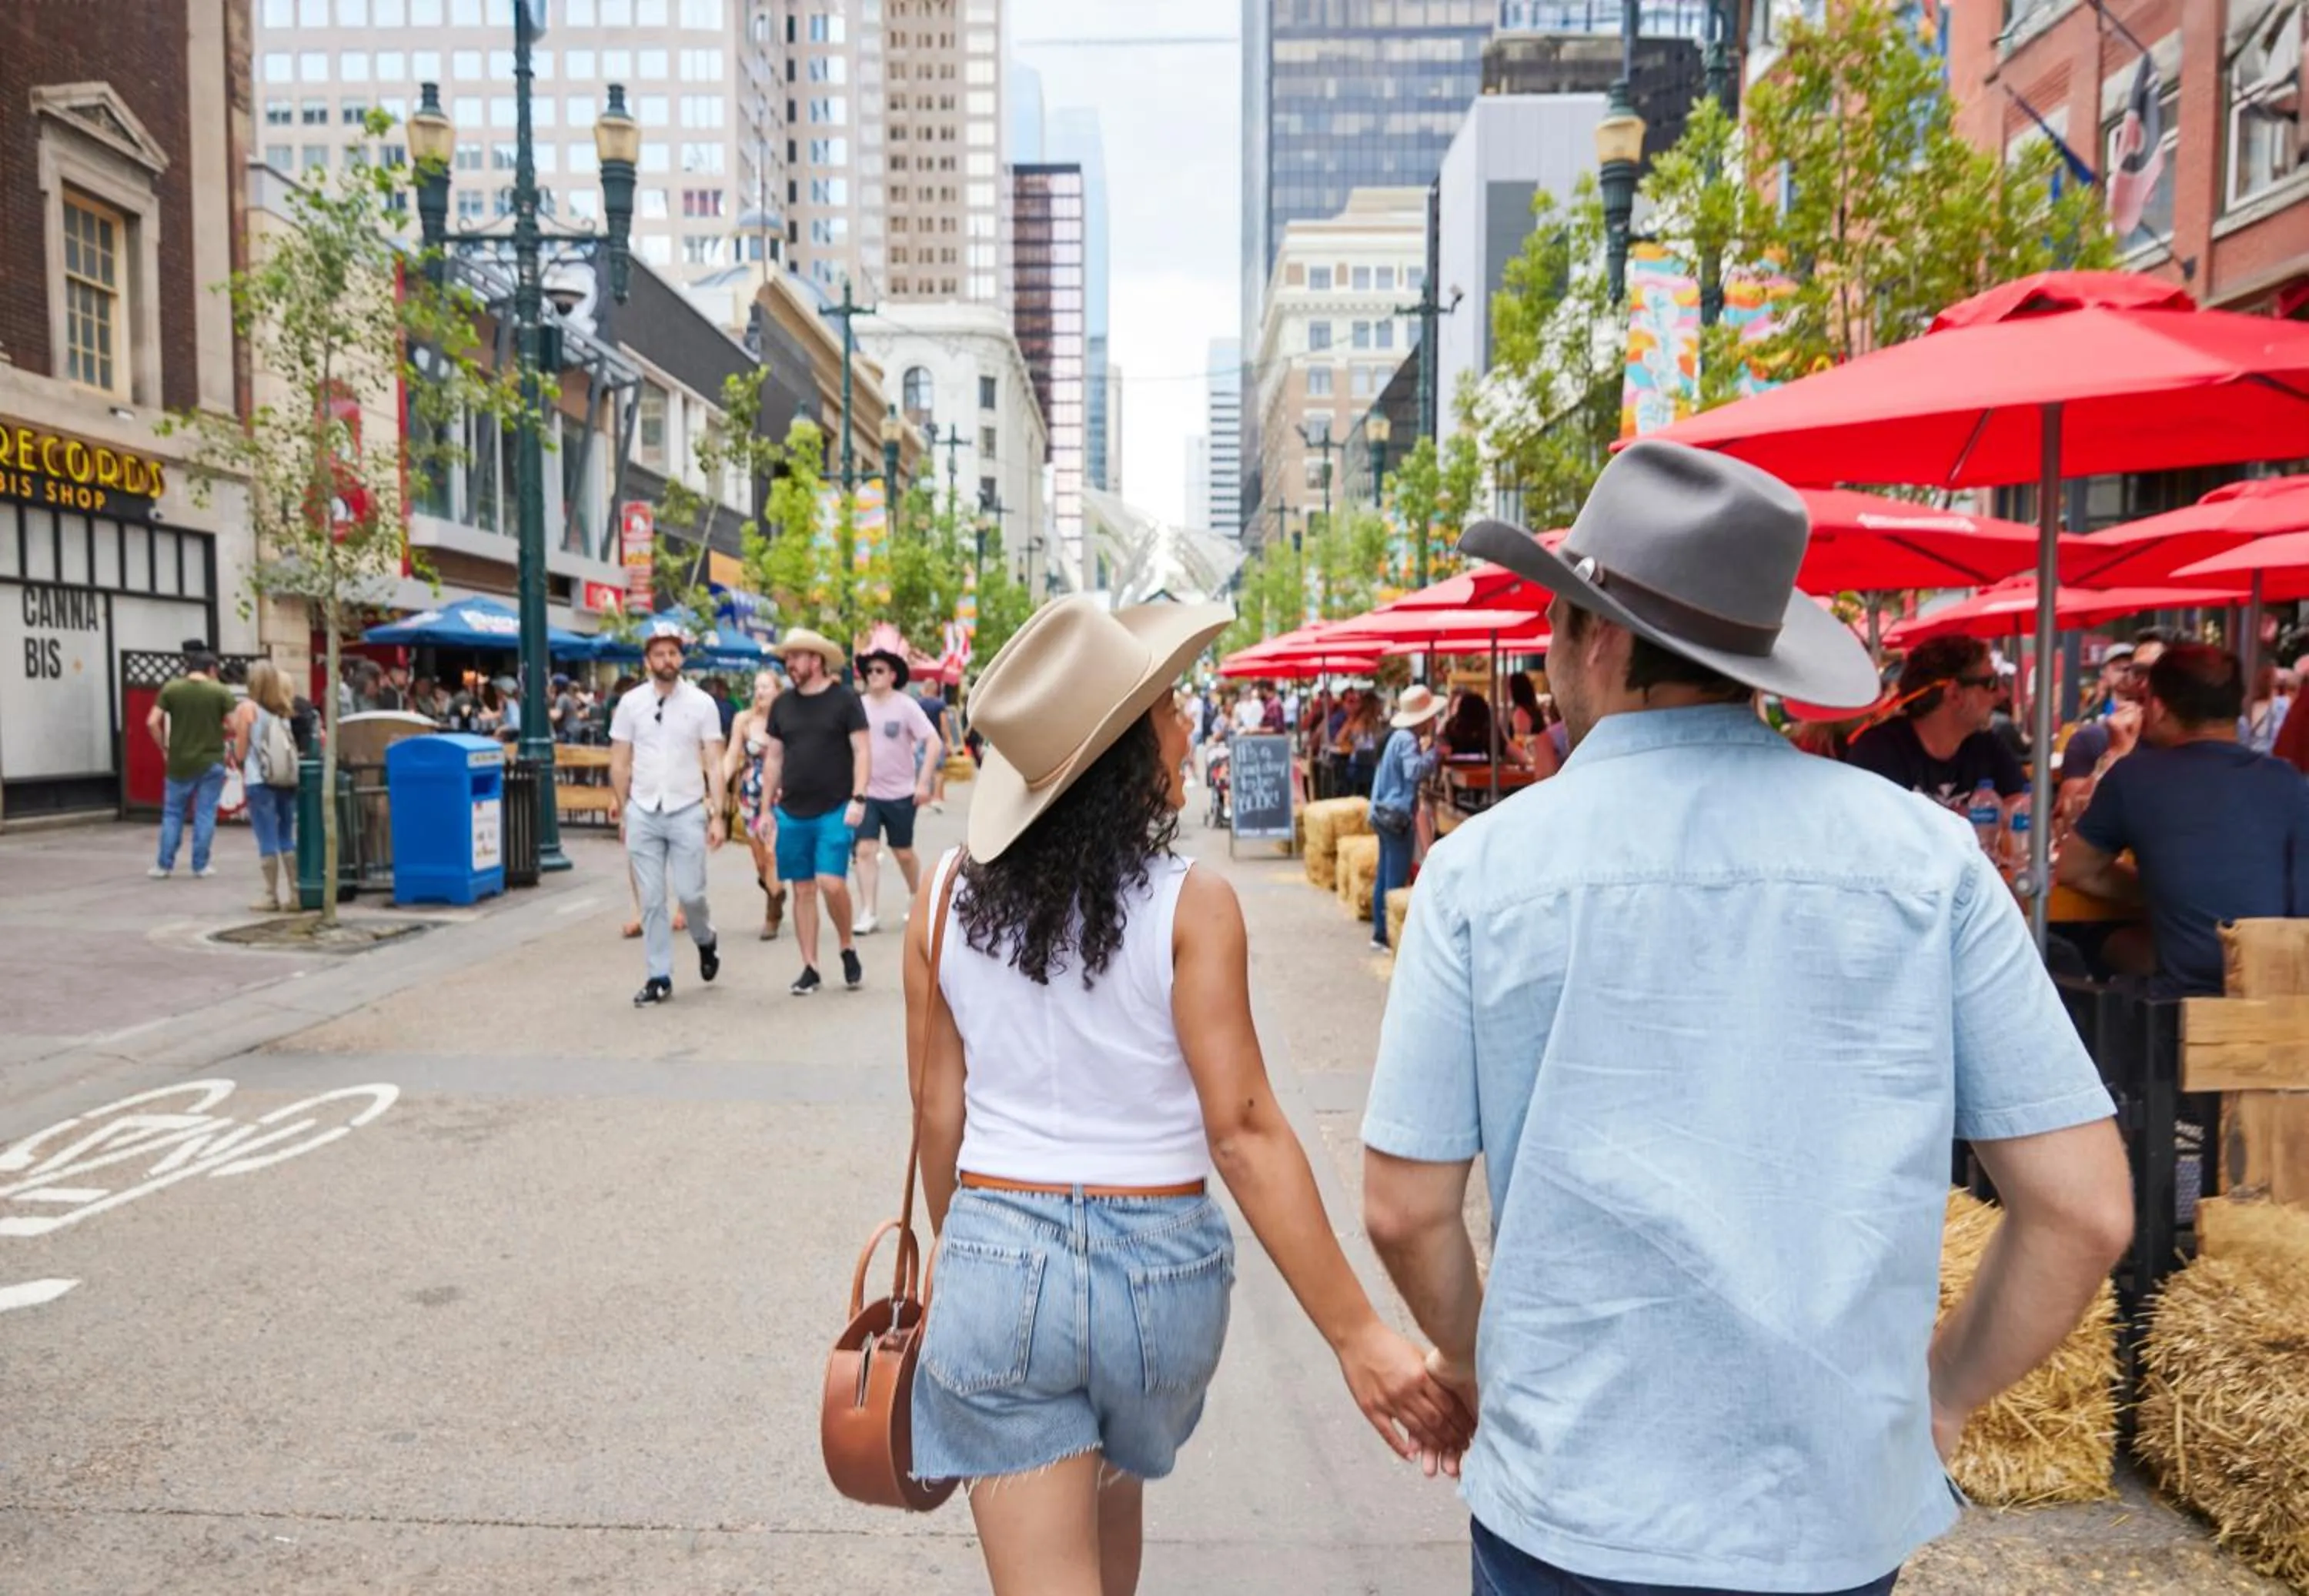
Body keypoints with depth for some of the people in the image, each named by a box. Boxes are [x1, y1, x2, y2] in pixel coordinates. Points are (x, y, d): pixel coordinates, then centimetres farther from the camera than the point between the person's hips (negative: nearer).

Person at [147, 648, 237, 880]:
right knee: (205, 814, 6)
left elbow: (152, 723, -6)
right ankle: (201, 865, 8)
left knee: (172, 813, 13)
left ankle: (164, 865, 14)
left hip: (179, 762, 2)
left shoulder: (171, 689, -1)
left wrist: (164, 748, 6)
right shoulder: (221, 691, -6)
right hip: (211, 761, -1)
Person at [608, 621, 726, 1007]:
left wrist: (718, 815, -7)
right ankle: (659, 977, 14)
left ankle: (706, 940, 29)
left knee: (690, 892, -3)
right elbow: (619, 764, 8)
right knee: (651, 900, 4)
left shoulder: (701, 703, -2)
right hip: (643, 813, 2)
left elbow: (714, 764, -2)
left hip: (687, 811, -1)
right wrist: (622, 814, 8)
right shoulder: (630, 703, 2)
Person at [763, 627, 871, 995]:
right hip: (792, 813, 4)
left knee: (831, 883, -14)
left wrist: (858, 799, -15)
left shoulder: (845, 700, -3)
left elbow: (861, 751, -5)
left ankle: (848, 947, 11)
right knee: (803, 890, 6)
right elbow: (773, 758, 14)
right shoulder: (782, 705, 10)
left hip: (835, 811, -4)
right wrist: (767, 808, 11)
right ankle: (810, 968, 15)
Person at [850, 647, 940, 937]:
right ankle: (868, 915, -4)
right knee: (865, 851, -8)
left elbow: (933, 741, -12)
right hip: (867, 792, 2)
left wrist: (923, 782, -18)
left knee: (904, 852, 11)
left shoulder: (905, 706, -9)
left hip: (900, 793, -2)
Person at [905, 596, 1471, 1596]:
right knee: (1118, 1480, 31)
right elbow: (1242, 1131, -18)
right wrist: (1356, 1334, -14)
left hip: (996, 1261, 0)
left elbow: (939, 1108, 2)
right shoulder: (1190, 905, -15)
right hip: (1161, 1267, 0)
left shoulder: (949, 895, -6)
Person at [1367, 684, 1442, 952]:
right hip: (1398, 815, -10)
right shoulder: (1407, 740, -16)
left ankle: (1381, 934, 19)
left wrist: (1426, 751, 13)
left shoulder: (1399, 737, 13)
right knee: (1397, 880, -6)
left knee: (1385, 877, 13)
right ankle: (1391, 936, -3)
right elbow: (1414, 772, -30)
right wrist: (1434, 752, -18)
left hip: (1387, 813, 10)